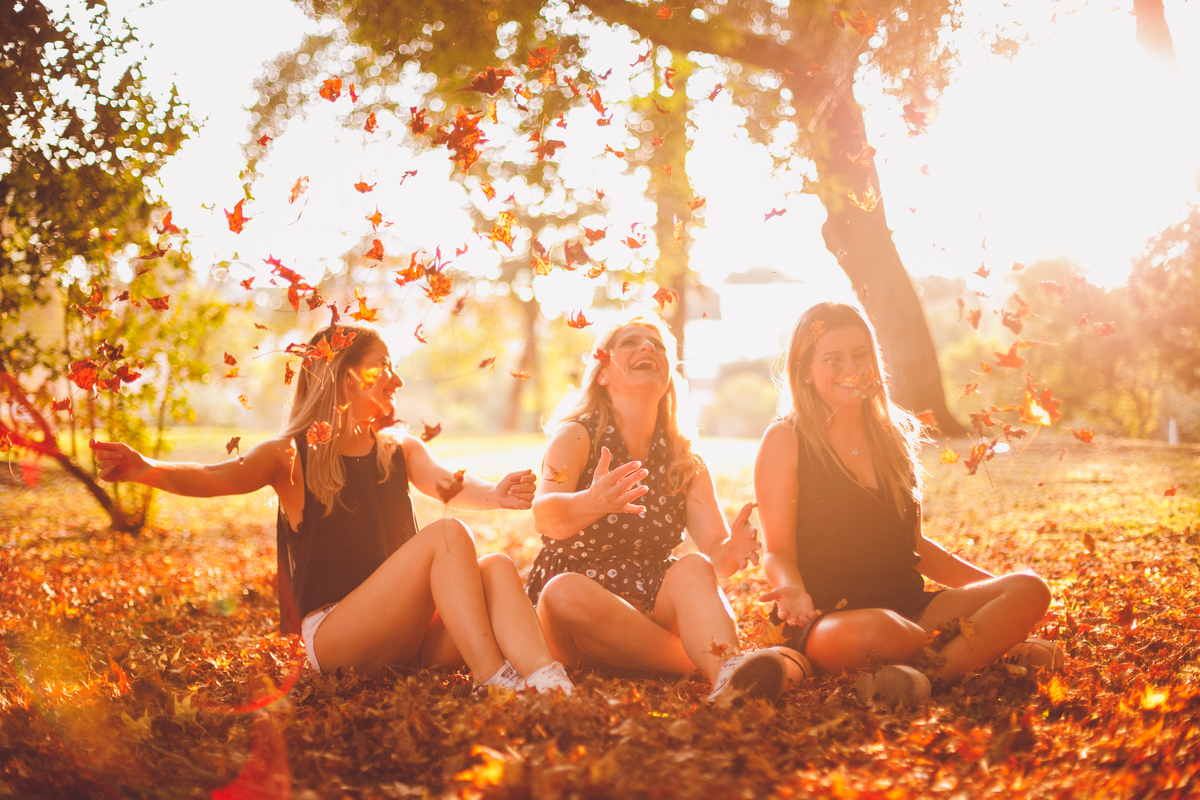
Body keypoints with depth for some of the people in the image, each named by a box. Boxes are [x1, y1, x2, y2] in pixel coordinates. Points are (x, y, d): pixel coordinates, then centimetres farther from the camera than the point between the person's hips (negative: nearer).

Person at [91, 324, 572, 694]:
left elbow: (446, 484, -3)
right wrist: (146, 470, -35)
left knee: (495, 567, -23)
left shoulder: (402, 452, 17)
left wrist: (493, 494, -28)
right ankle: (495, 681, -37)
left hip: (408, 639, 5)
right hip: (330, 635, -5)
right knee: (447, 536, -26)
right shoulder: (291, 457, 4)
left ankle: (547, 684, -41)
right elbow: (219, 478, -14)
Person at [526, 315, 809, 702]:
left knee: (693, 568, -27)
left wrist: (731, 552, -29)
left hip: (653, 607, 2)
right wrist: (591, 504, -47)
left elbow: (714, 551, -3)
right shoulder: (576, 437, -3)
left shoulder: (685, 462, 9)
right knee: (565, 590, -34)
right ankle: (721, 667, -37)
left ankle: (726, 672, -56)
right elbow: (545, 517, -23)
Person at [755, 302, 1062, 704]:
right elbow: (778, 551, -4)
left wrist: (994, 585, 17)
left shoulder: (896, 435, 17)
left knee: (1029, 589, -15)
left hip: (909, 607, 6)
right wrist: (793, 591, -27)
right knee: (878, 631, -41)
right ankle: (1002, 650, -17)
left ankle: (938, 673, -30)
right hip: (826, 620, -6)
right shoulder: (785, 441, -1)